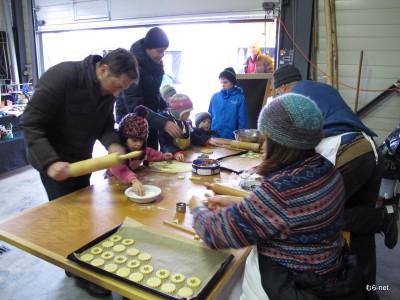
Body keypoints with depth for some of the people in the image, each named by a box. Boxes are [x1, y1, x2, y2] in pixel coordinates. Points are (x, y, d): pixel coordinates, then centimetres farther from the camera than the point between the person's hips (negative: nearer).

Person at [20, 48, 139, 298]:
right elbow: (30, 123, -26)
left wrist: (113, 144, -20)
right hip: (55, 161, -7)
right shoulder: (61, 77, -28)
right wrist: (50, 162, -36)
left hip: (81, 159, 7)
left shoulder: (108, 88, -7)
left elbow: (105, 124, 1)